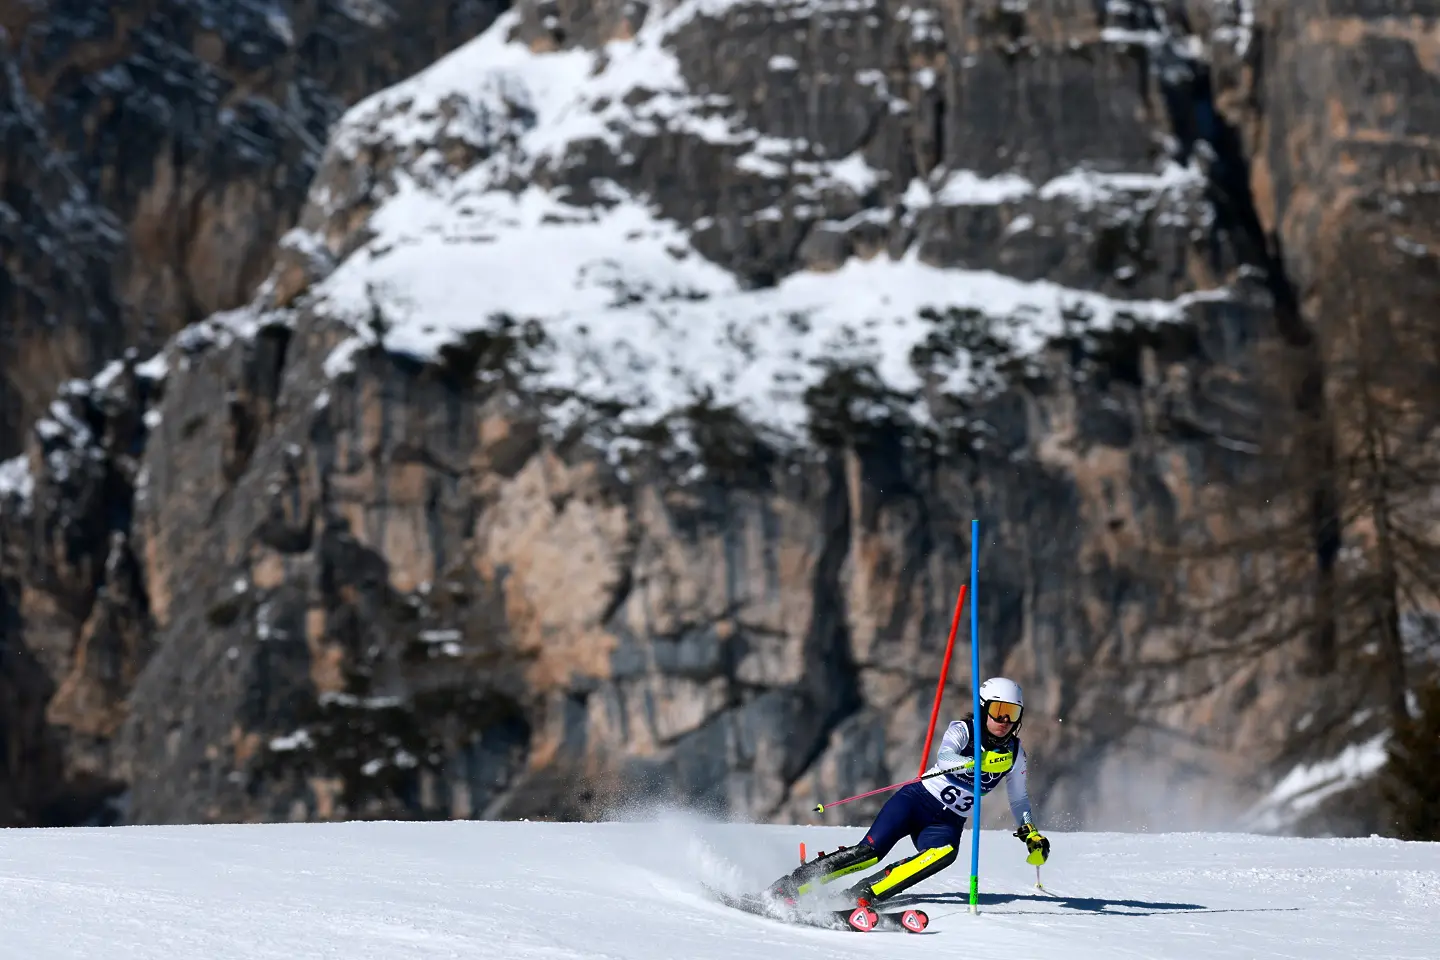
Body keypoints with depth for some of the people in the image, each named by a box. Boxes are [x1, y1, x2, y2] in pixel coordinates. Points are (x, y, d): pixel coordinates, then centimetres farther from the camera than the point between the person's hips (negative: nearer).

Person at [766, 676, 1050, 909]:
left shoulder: (1014, 753, 6)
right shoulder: (962, 730, -8)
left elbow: (1019, 798, 22)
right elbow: (945, 759, -30)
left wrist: (1031, 833, 10)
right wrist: (976, 763, -48)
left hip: (947, 823, 3)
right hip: (917, 800, -3)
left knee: (944, 853, -33)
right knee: (869, 852, -21)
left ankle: (862, 896, -37)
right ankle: (787, 887, -11)